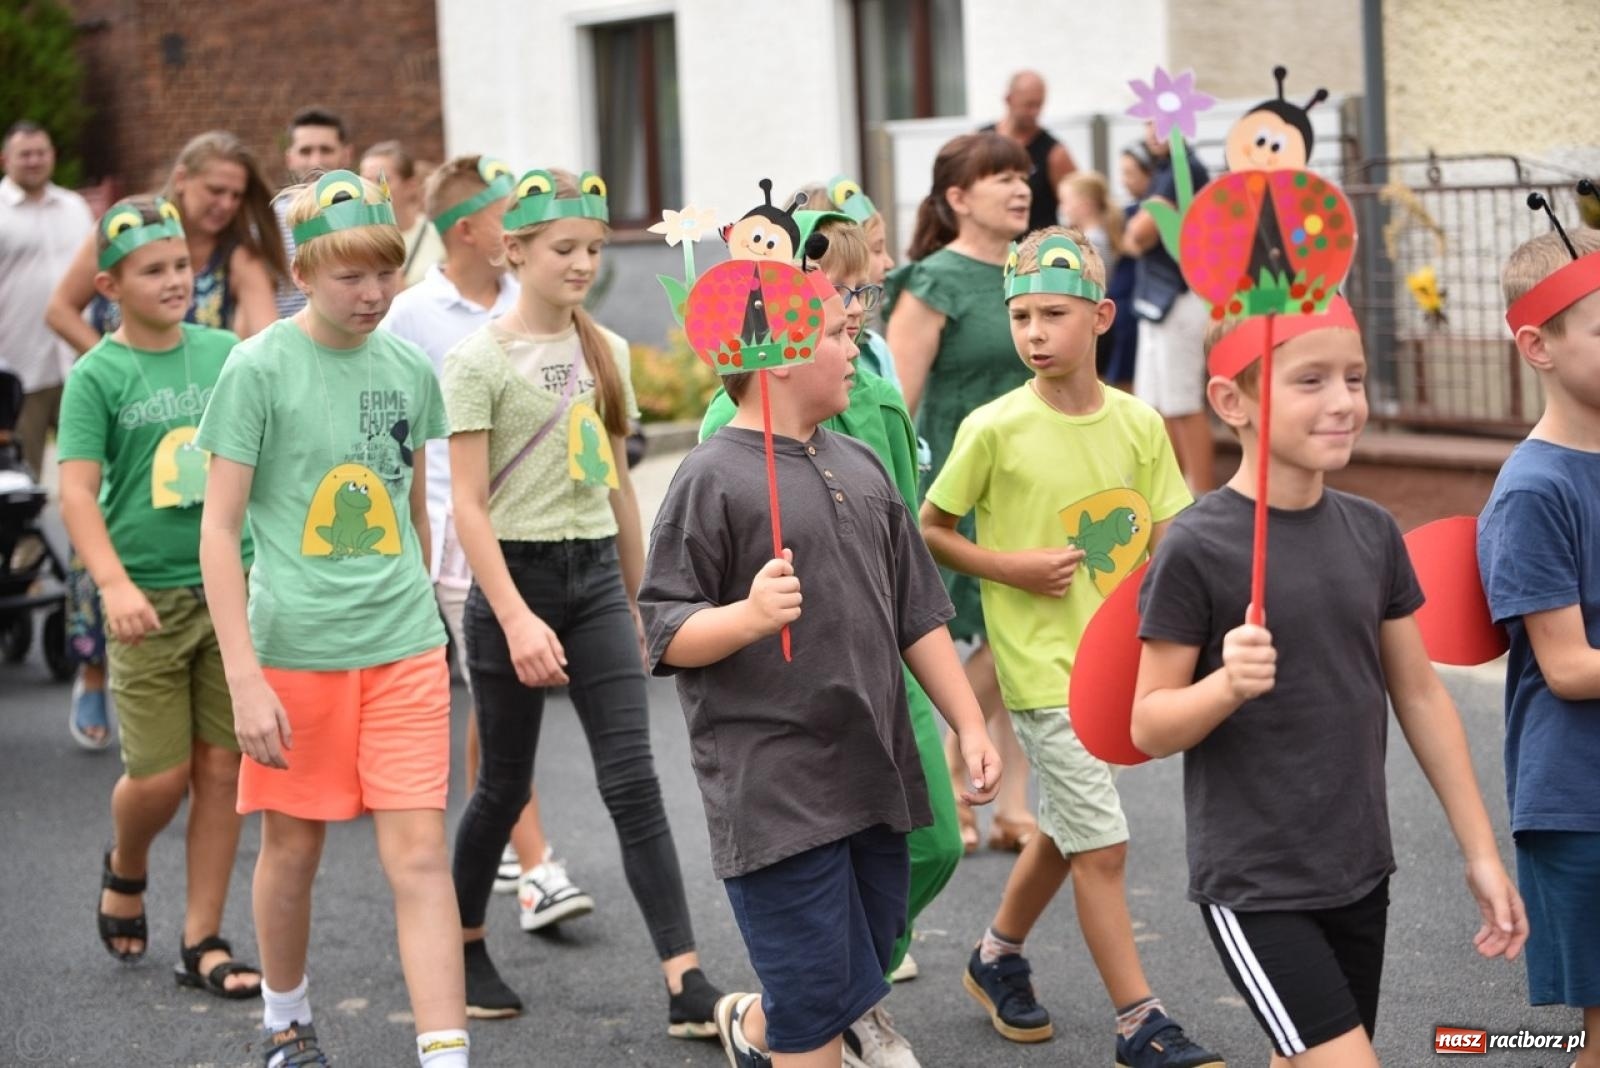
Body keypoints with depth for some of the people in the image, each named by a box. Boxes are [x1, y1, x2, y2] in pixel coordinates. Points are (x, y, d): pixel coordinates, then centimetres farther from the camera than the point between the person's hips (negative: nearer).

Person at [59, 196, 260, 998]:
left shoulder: (226, 354, 6)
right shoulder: (98, 375, -4)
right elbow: (77, 491, -11)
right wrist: (115, 584, -25)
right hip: (149, 596, -3)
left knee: (222, 768, 3)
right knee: (160, 775, -2)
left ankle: (202, 940, 13)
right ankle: (125, 871, 32)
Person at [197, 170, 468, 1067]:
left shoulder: (410, 370, 5)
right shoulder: (260, 368, -8)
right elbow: (220, 529, -9)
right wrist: (245, 679, -14)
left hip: (404, 648, 3)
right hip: (294, 648, -3)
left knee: (421, 853, -4)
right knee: (293, 848, 11)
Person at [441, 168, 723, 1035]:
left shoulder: (606, 351, 10)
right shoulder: (480, 360, -7)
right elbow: (468, 504, -12)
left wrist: (634, 601, 17)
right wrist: (515, 618, -21)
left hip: (596, 575, 4)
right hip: (515, 573, -4)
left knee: (633, 780, -4)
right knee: (505, 785, 7)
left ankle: (686, 984, -9)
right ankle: (464, 946, 30)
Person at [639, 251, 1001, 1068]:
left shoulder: (860, 466, 12)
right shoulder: (713, 477, -9)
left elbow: (917, 617, 18)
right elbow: (664, 634, -12)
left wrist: (969, 725, 13)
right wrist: (748, 616, -30)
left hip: (874, 779, 7)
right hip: (775, 792, -7)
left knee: (857, 980, 16)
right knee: (822, 1002, -5)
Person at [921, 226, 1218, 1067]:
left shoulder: (1138, 424, -1)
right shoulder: (994, 430, -12)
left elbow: (1166, 542, 6)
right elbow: (929, 530, -1)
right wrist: (1012, 568, -15)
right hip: (1040, 661, -5)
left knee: (1066, 829, 18)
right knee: (1102, 843, -6)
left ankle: (997, 959, 41)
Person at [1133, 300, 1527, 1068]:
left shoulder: (1371, 533, 3)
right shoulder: (1197, 547, -13)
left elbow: (1420, 697, 11)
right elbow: (1148, 726, -10)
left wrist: (1480, 850, 12)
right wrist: (1227, 685, -30)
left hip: (1359, 874, 6)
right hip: (1253, 887, -6)